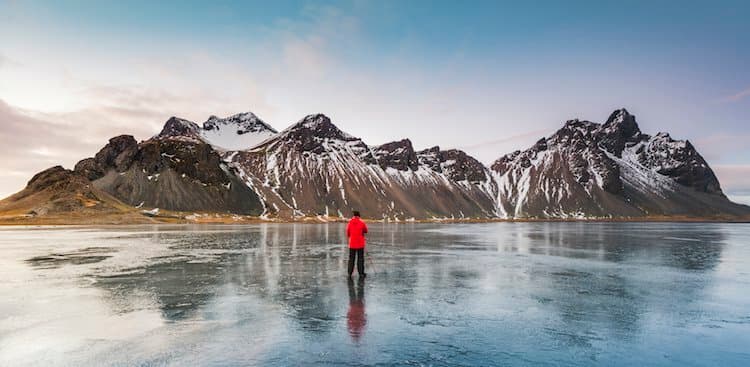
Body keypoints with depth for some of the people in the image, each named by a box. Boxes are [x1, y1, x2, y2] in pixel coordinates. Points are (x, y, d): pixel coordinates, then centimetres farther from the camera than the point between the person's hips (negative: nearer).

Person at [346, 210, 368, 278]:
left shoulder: (349, 223, -3)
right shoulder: (362, 223, -8)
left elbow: (348, 234, 5)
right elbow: (365, 231, 9)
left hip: (352, 244, 2)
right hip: (360, 244, -1)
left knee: (351, 259, 11)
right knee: (360, 259, 6)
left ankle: (350, 273, 12)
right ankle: (361, 273, 7)